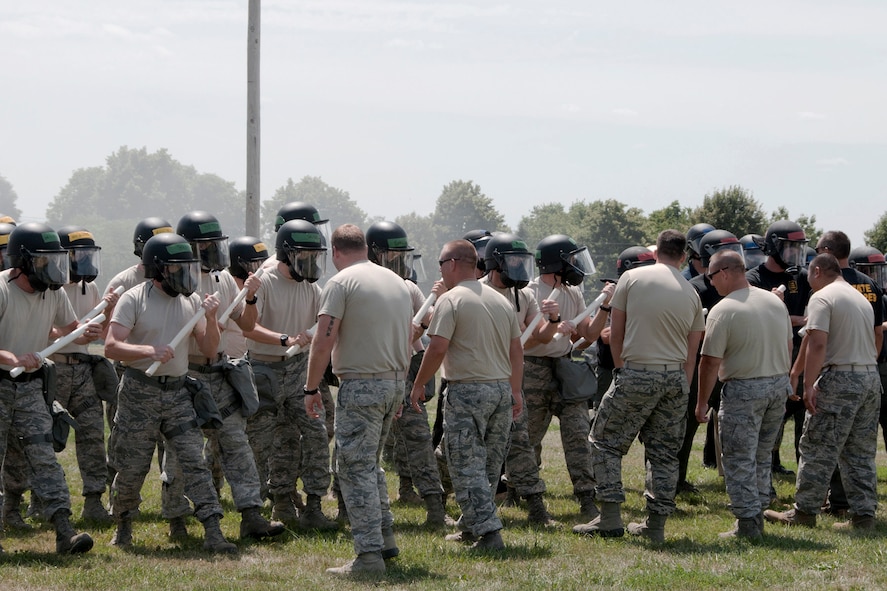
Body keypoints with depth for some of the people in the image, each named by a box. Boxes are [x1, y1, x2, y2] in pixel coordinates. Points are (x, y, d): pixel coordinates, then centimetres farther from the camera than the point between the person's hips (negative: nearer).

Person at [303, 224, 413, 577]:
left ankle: (370, 555, -10)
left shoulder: (341, 283, -8)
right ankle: (385, 538, 21)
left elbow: (323, 342, -13)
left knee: (356, 468, -5)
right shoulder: (397, 282, 14)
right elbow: (408, 338, 17)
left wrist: (311, 388, -5)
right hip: (395, 382, 7)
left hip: (360, 385, -7)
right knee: (369, 464, 21)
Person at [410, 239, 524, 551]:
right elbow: (516, 350, 15)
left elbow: (438, 349, -15)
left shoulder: (451, 300, -8)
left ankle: (488, 532, -13)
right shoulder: (501, 300, 13)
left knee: (467, 466, -4)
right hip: (502, 388, 7)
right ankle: (472, 527, 23)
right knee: (489, 464, 14)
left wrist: (419, 384, -4)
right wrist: (515, 391, 20)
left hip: (467, 389, -7)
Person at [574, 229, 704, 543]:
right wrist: (682, 391, 18)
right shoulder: (691, 293, 9)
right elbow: (691, 352, 11)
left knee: (606, 441, 7)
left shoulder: (632, 278, -1)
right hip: (676, 377, 4)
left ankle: (610, 518, 2)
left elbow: (616, 334, 3)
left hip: (636, 374, -4)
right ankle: (656, 523, 11)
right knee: (664, 452, 11)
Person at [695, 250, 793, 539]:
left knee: (739, 460, 0)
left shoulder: (723, 311, -14)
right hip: (779, 385, 7)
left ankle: (747, 523, -2)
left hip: (744, 389, -7)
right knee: (761, 456, 17)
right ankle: (758, 512, 21)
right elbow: (789, 347, 15)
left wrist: (701, 402, -6)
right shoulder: (775, 302, 7)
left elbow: (710, 362, -14)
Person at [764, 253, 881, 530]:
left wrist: (809, 385, -18)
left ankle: (803, 512, 3)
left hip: (840, 378, -8)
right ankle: (863, 514, 9)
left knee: (818, 450, -1)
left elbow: (817, 343, -18)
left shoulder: (822, 297, -7)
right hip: (871, 376, 8)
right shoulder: (862, 299, 18)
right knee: (861, 453, 11)